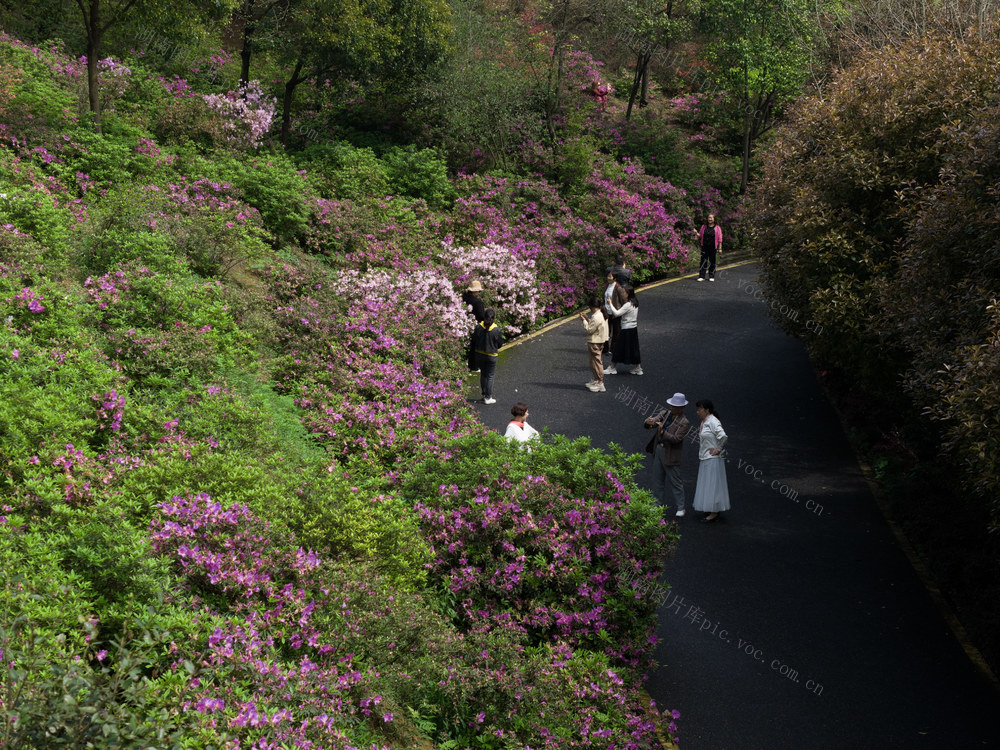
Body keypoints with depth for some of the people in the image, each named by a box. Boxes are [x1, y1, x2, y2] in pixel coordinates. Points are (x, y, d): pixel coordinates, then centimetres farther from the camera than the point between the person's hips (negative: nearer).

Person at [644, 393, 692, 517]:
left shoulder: (684, 423, -13)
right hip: (658, 451, 7)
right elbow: (651, 424, -1)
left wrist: (663, 432, -34)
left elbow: (676, 439, -21)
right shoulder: (664, 414, 6)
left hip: (671, 455, -7)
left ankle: (680, 508, 9)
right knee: (658, 481, 14)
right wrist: (648, 422, -25)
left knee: (675, 482, 0)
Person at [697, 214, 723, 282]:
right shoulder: (703, 227, 8)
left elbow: (719, 239, 0)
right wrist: (696, 234, -7)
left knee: (712, 262, 5)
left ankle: (711, 276, 13)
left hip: (713, 248, -1)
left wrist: (720, 248, -5)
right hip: (704, 247, 1)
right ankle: (701, 276, 1)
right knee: (703, 261, -2)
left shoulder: (717, 228, 1)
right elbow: (700, 236, 16)